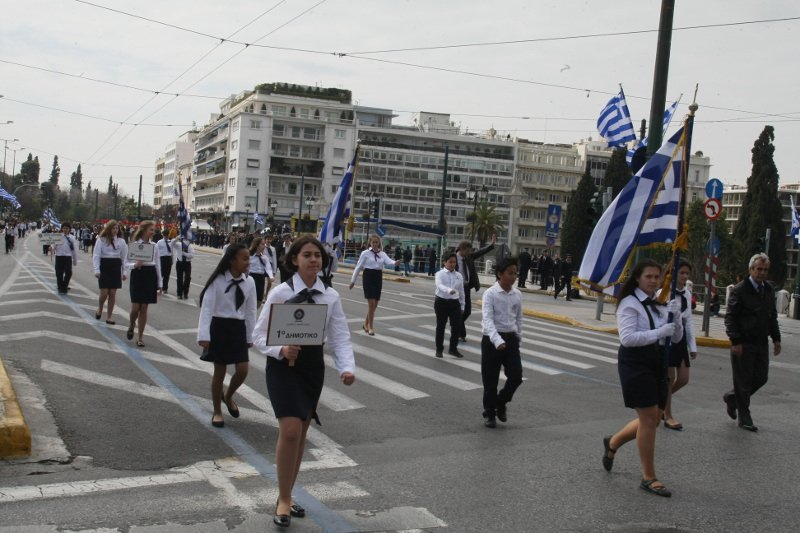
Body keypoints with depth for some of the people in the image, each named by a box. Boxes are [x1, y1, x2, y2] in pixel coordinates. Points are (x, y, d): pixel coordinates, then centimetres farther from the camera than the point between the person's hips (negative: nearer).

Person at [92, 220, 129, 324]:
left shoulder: (121, 241, 7)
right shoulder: (101, 240, -2)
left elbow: (124, 257, 9)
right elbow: (96, 255, -5)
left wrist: (125, 272, 3)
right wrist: (96, 270, -14)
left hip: (116, 268, 3)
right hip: (104, 267, -2)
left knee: (113, 293, 2)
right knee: (104, 293, -4)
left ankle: (109, 316, 12)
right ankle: (99, 309, 26)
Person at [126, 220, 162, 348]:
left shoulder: (154, 246, 7)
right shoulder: (134, 244, -2)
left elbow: (158, 265, 10)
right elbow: (128, 263, -2)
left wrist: (159, 284, 9)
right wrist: (135, 264, -24)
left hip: (150, 276, 3)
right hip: (137, 275, -2)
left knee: (144, 308, 4)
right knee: (135, 307, -5)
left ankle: (140, 337, 12)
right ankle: (131, 326, 28)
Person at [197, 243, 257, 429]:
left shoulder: (249, 282, -2)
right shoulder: (218, 281, -15)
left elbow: (250, 311, 5)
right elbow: (207, 308, -16)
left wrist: (250, 336, 8)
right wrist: (204, 336, -22)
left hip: (238, 328, 4)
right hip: (219, 327, -4)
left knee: (243, 370, -1)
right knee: (220, 371, 5)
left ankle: (228, 396, 31)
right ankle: (217, 411, 24)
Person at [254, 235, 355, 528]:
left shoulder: (331, 296, -1)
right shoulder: (280, 292, -10)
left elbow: (340, 337, -4)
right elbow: (261, 335, -8)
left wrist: (347, 368, -20)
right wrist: (281, 350, -27)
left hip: (313, 365, 4)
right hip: (283, 364, -4)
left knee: (301, 433, 14)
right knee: (290, 431, -15)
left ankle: (286, 496, 32)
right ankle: (283, 500, 4)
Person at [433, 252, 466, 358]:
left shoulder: (459, 275, 7)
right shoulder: (440, 274, -6)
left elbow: (461, 291, 12)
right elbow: (440, 285, -26)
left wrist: (462, 306, 12)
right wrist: (449, 290, -46)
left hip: (454, 303, 3)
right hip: (441, 302, -3)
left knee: (457, 326, -1)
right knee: (441, 326, 8)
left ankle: (453, 349, 15)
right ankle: (439, 349, 20)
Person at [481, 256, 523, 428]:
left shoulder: (517, 294, 3)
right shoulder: (490, 293, -12)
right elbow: (487, 319, -22)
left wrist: (518, 339, 14)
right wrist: (497, 340, -34)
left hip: (511, 339, 4)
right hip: (492, 339, -4)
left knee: (516, 376, -4)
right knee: (490, 380, 4)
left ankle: (501, 403, 23)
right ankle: (489, 413, 22)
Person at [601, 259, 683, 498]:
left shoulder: (659, 304, 12)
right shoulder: (629, 304, -10)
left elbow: (677, 337, 11)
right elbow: (627, 337, -22)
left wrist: (675, 317, -8)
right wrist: (659, 333, -24)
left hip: (657, 364, 8)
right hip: (636, 364, -8)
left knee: (653, 418, 12)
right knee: (649, 419, -6)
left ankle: (613, 442, 36)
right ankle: (649, 478, 5)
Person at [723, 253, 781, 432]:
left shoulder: (769, 290, 10)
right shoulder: (740, 290, -11)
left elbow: (773, 317, 18)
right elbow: (730, 317, -12)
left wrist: (776, 339, 11)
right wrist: (735, 341, -17)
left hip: (761, 343, 6)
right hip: (744, 343, -6)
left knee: (761, 378, 9)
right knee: (743, 382, 1)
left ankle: (732, 397, 32)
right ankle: (744, 419, 13)